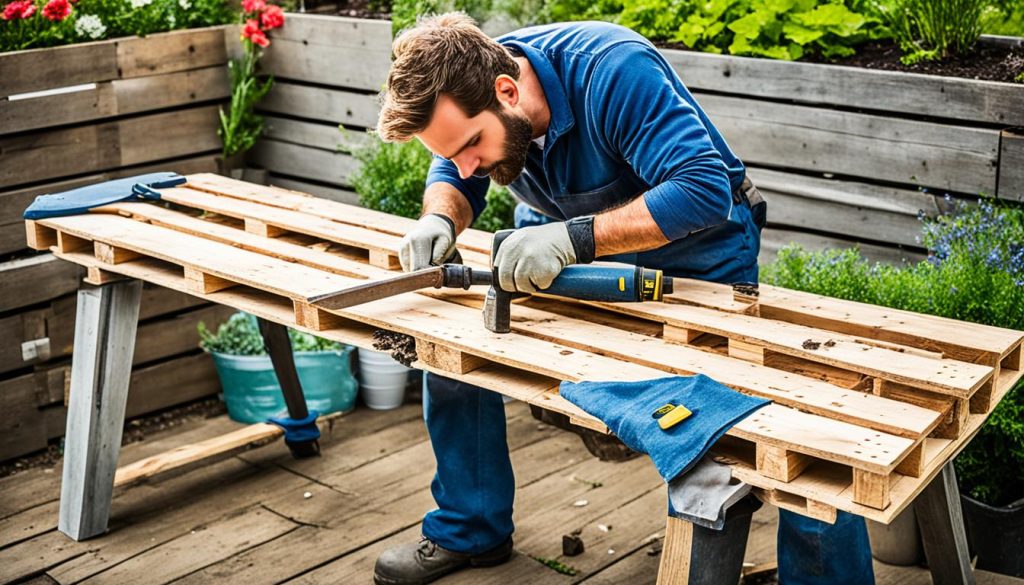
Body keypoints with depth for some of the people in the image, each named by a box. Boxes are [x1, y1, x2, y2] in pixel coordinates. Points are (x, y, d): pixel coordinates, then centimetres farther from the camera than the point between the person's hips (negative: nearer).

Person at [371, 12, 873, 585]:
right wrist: (439, 219, -23)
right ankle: (470, 532, 15)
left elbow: (705, 189, -42)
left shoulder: (613, 71, -36)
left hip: (698, 255, -5)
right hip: (569, 249, 6)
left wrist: (572, 237, -49)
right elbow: (454, 182, 2)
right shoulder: (467, 95, -16)